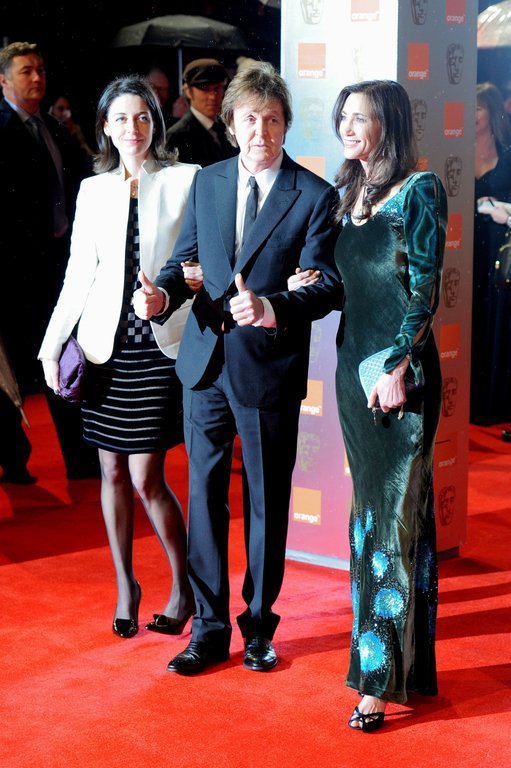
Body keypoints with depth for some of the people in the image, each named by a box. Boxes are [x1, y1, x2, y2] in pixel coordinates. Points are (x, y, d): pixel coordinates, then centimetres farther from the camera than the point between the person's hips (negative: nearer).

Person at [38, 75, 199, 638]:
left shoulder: (186, 180, 0)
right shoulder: (93, 190, 10)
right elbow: (78, 276, 11)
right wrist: (52, 345, 7)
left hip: (162, 344, -3)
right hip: (106, 343, 4)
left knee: (146, 478, -6)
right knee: (112, 472, 8)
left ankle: (183, 586, 12)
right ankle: (125, 585, 23)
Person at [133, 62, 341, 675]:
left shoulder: (315, 196, -5)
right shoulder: (206, 183, 8)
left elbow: (328, 285, -13)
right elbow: (186, 261, 10)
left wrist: (274, 308, -32)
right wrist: (161, 294, -13)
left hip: (270, 370, -3)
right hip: (205, 363, 4)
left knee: (266, 503, 8)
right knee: (204, 496, 9)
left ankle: (259, 628, 24)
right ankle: (209, 630, 21)